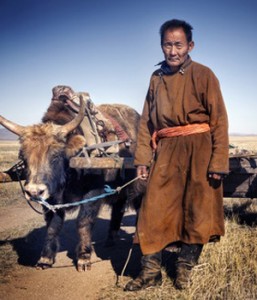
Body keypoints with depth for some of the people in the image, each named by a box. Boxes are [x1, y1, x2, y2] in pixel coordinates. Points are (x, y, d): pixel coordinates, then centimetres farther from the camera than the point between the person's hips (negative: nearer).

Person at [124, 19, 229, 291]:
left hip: (198, 151, -3)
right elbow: (146, 121, 13)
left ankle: (184, 268, 24)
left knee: (196, 211, 5)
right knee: (153, 210, 0)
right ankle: (150, 271, 13)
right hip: (165, 151, 4)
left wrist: (219, 163, -13)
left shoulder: (203, 75, -3)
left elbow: (219, 121, -7)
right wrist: (142, 158, 6)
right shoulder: (157, 78, 11)